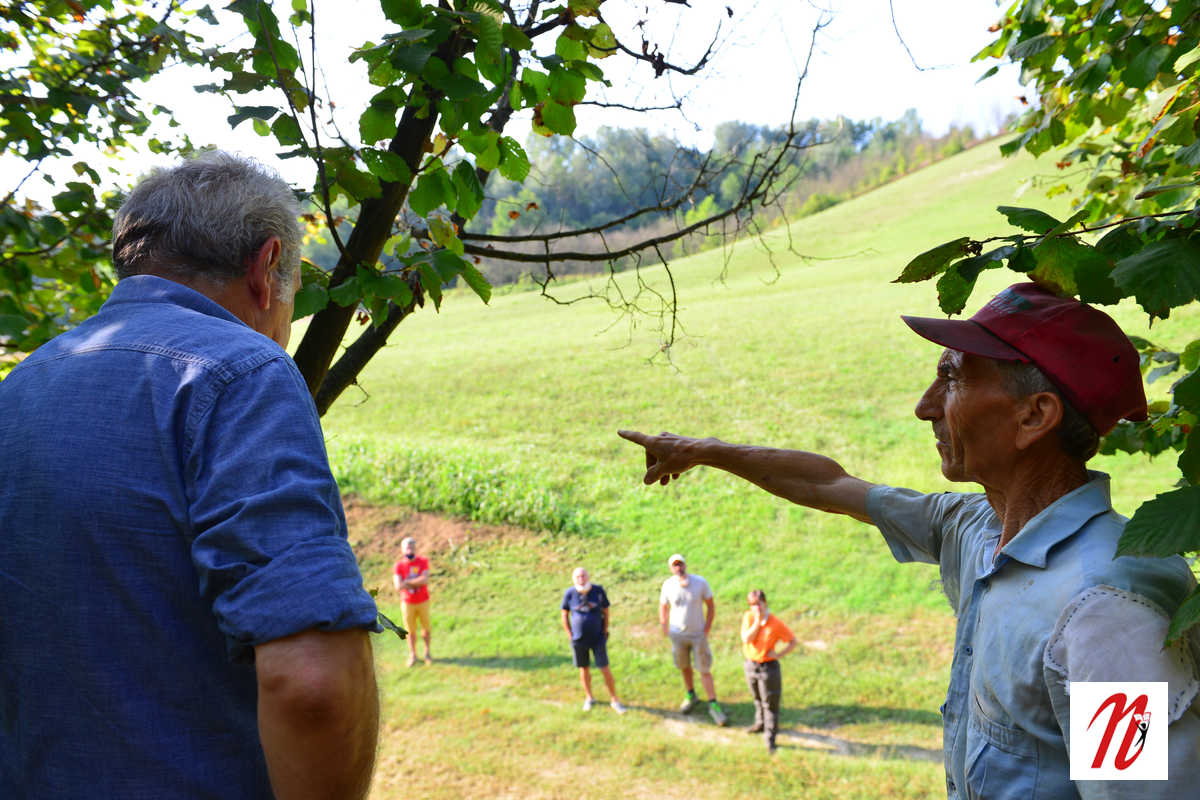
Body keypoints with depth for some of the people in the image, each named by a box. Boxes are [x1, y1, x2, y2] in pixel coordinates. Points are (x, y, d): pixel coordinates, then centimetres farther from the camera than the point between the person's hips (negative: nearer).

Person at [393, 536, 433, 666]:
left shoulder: (423, 561, -6)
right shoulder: (398, 566, -8)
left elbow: (425, 580, -18)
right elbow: (398, 586, -18)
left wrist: (407, 582, -16)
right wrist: (417, 583, -15)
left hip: (423, 601, 0)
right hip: (407, 603, 0)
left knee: (426, 628, 8)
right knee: (411, 630, 7)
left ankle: (427, 651, 29)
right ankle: (412, 655, 24)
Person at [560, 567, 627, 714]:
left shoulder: (598, 590, -10)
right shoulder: (569, 593, -10)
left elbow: (606, 612, 2)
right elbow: (564, 615, 2)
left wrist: (605, 633, 1)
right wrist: (570, 636, 0)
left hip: (598, 639, -1)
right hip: (579, 640, 1)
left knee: (605, 670, -1)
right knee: (584, 669, 13)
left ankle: (614, 700, 15)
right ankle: (589, 698, 33)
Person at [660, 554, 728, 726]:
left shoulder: (700, 582, -12)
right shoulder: (668, 585, -10)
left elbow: (711, 606, -3)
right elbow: (663, 607, 5)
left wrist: (707, 629, -6)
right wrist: (664, 628, 1)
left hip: (698, 634, -1)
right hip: (677, 634, 2)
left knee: (704, 670, -1)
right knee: (684, 667, 16)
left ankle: (713, 705, 10)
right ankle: (690, 695, 39)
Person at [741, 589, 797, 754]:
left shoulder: (776, 624, -17)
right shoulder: (748, 617, -8)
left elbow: (793, 641, -8)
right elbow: (746, 639, -20)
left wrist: (778, 655, -15)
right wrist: (757, 621, -23)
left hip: (768, 667, -4)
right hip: (751, 665, 4)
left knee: (770, 703, 2)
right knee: (758, 699, 24)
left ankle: (770, 738, 11)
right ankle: (761, 723, 47)